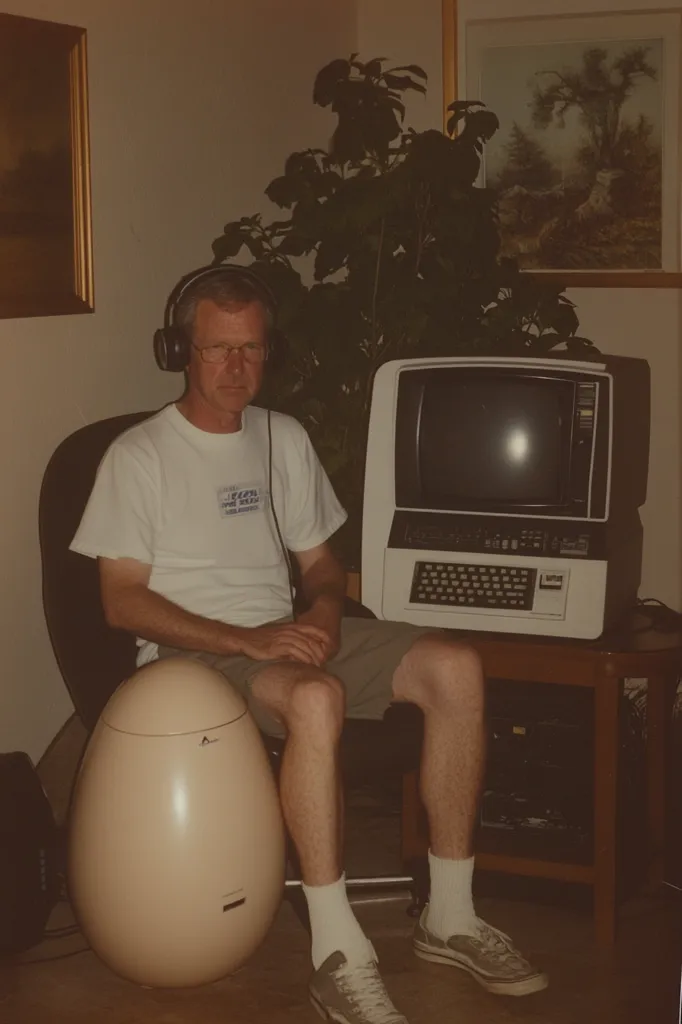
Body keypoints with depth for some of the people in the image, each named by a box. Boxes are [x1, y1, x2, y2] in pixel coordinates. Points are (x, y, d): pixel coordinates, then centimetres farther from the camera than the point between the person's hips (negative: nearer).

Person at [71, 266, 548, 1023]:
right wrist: (246, 640, -21)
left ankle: (449, 917, -10)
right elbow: (122, 600, -10)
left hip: (286, 633, 6)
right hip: (193, 649, -6)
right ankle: (339, 958, -34)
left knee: (454, 668, -16)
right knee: (316, 698, -39)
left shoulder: (285, 439, 13)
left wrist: (323, 608, -8)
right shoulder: (138, 457, -5)